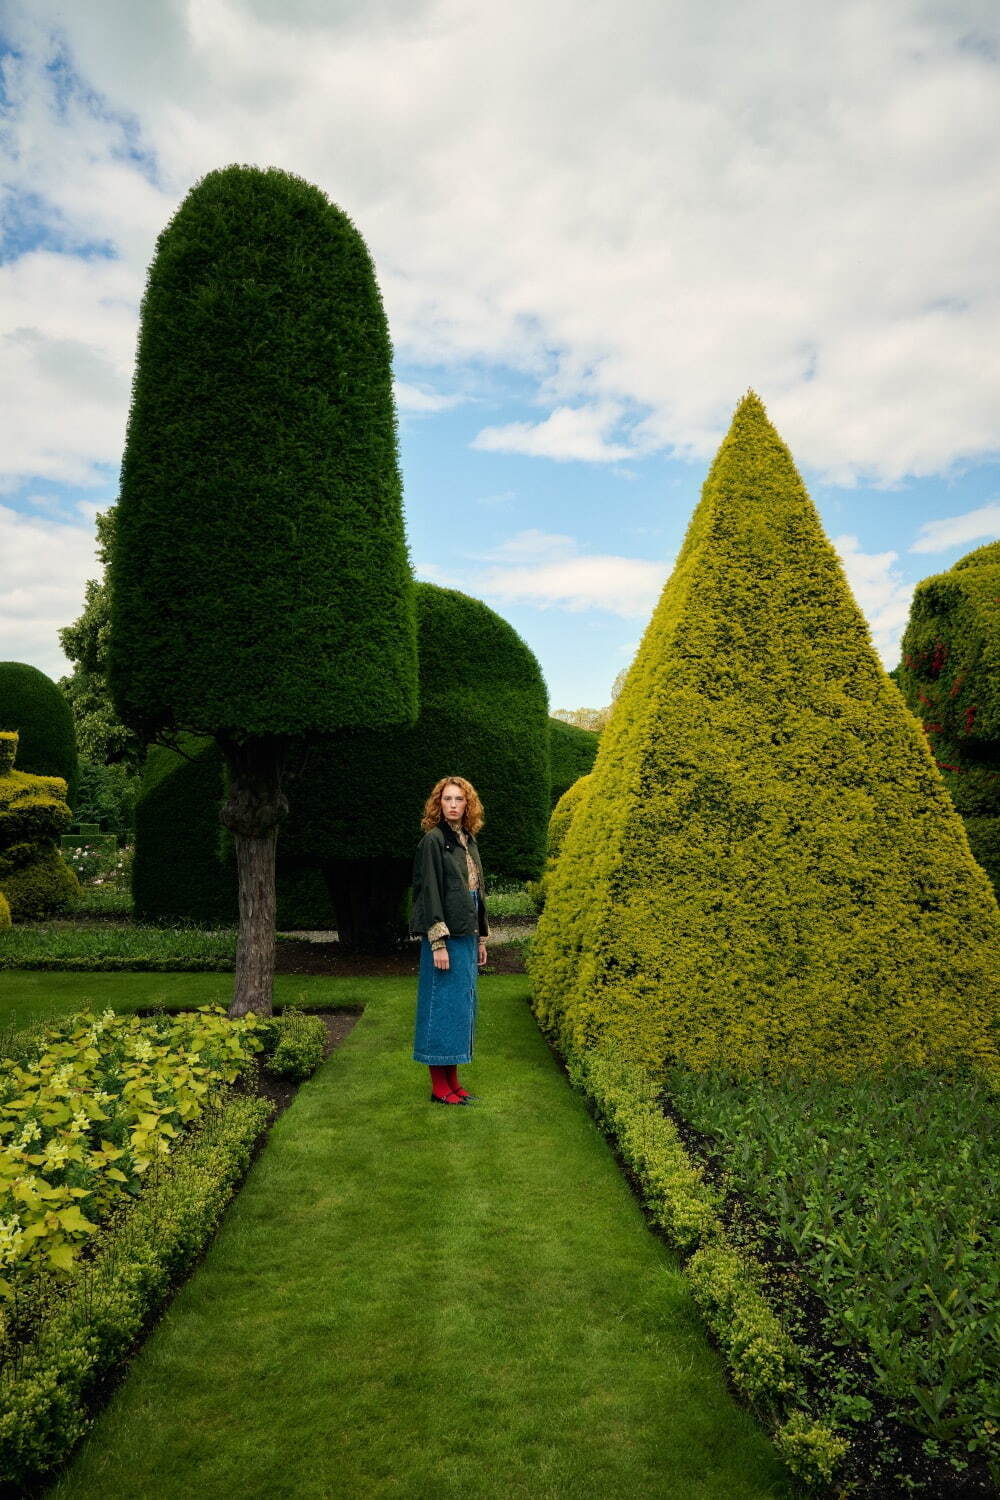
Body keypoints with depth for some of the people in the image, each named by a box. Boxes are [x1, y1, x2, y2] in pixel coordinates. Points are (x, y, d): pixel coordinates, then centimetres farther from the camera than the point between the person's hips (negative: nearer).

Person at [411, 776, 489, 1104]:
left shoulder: (469, 841, 13)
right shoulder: (433, 840, -10)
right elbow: (429, 892, -15)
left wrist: (481, 938, 17)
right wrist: (438, 942, -19)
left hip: (466, 936, 8)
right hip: (445, 937, -8)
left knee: (462, 1004, 12)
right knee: (442, 1004, -2)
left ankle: (452, 1082, 22)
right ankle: (439, 1086, 9)